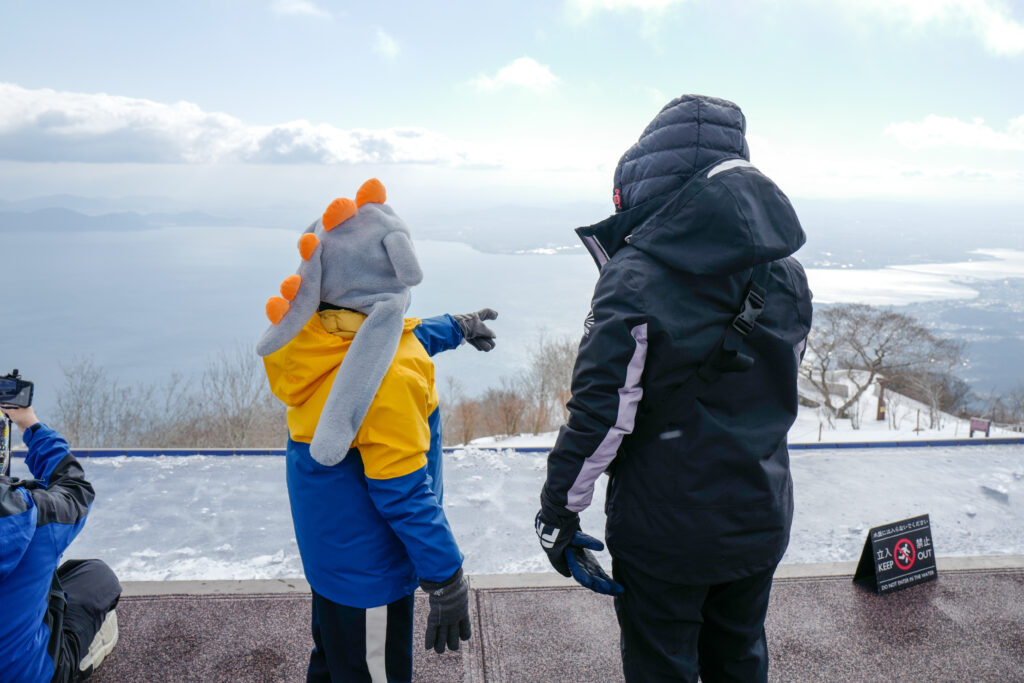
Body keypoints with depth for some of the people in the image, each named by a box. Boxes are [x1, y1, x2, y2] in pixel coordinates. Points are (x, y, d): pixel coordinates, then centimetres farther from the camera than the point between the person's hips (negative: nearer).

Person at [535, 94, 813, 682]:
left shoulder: (636, 279, -23)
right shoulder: (787, 275, -2)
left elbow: (599, 414, -22)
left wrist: (557, 516, -11)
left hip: (665, 531, -6)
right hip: (762, 523, 6)